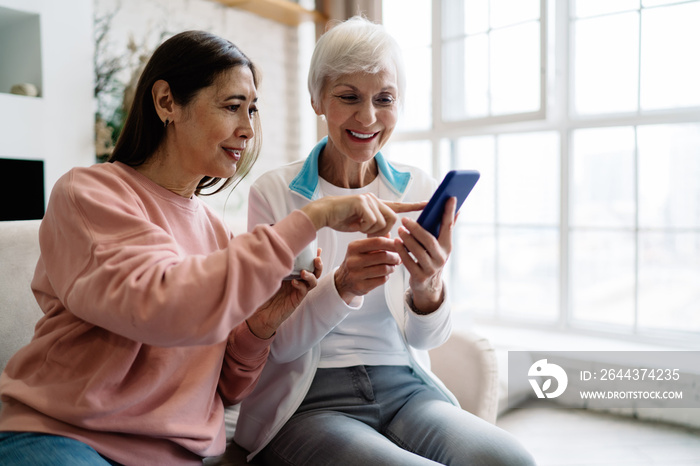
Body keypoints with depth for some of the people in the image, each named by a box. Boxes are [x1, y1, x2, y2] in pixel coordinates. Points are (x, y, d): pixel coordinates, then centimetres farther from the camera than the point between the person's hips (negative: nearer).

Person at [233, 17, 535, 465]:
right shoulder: (274, 192, -4)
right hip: (310, 401, -3)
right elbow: (280, 341, -7)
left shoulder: (420, 191, 4)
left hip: (406, 389, 4)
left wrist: (428, 288, -21)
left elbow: (426, 338, 3)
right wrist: (342, 286, -27)